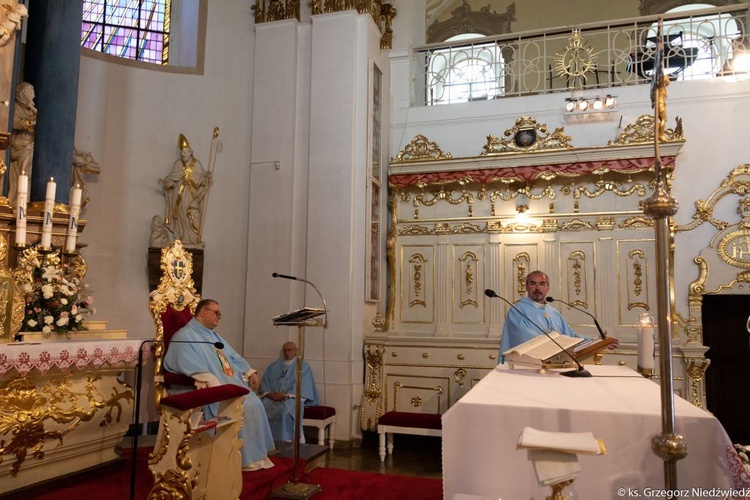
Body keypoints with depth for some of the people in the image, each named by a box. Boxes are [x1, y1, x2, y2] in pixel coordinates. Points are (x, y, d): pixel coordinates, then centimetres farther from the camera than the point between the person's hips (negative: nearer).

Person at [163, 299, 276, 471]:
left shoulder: (214, 335, 24)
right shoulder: (185, 335, -5)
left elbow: (233, 357, 25)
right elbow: (191, 365, -20)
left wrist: (250, 373, 8)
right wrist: (213, 382, -31)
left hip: (232, 383, 8)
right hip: (209, 388, -8)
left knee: (254, 404, -12)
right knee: (239, 407, -26)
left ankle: (256, 454, -7)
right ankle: (244, 458, -14)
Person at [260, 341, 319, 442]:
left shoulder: (303, 366, 7)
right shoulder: (274, 365, 21)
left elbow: (302, 387, -5)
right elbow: (265, 382, 14)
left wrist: (286, 395, -17)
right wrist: (268, 393, -7)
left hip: (292, 398, -4)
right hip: (272, 398, 4)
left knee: (285, 411, -35)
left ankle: (286, 442, -27)